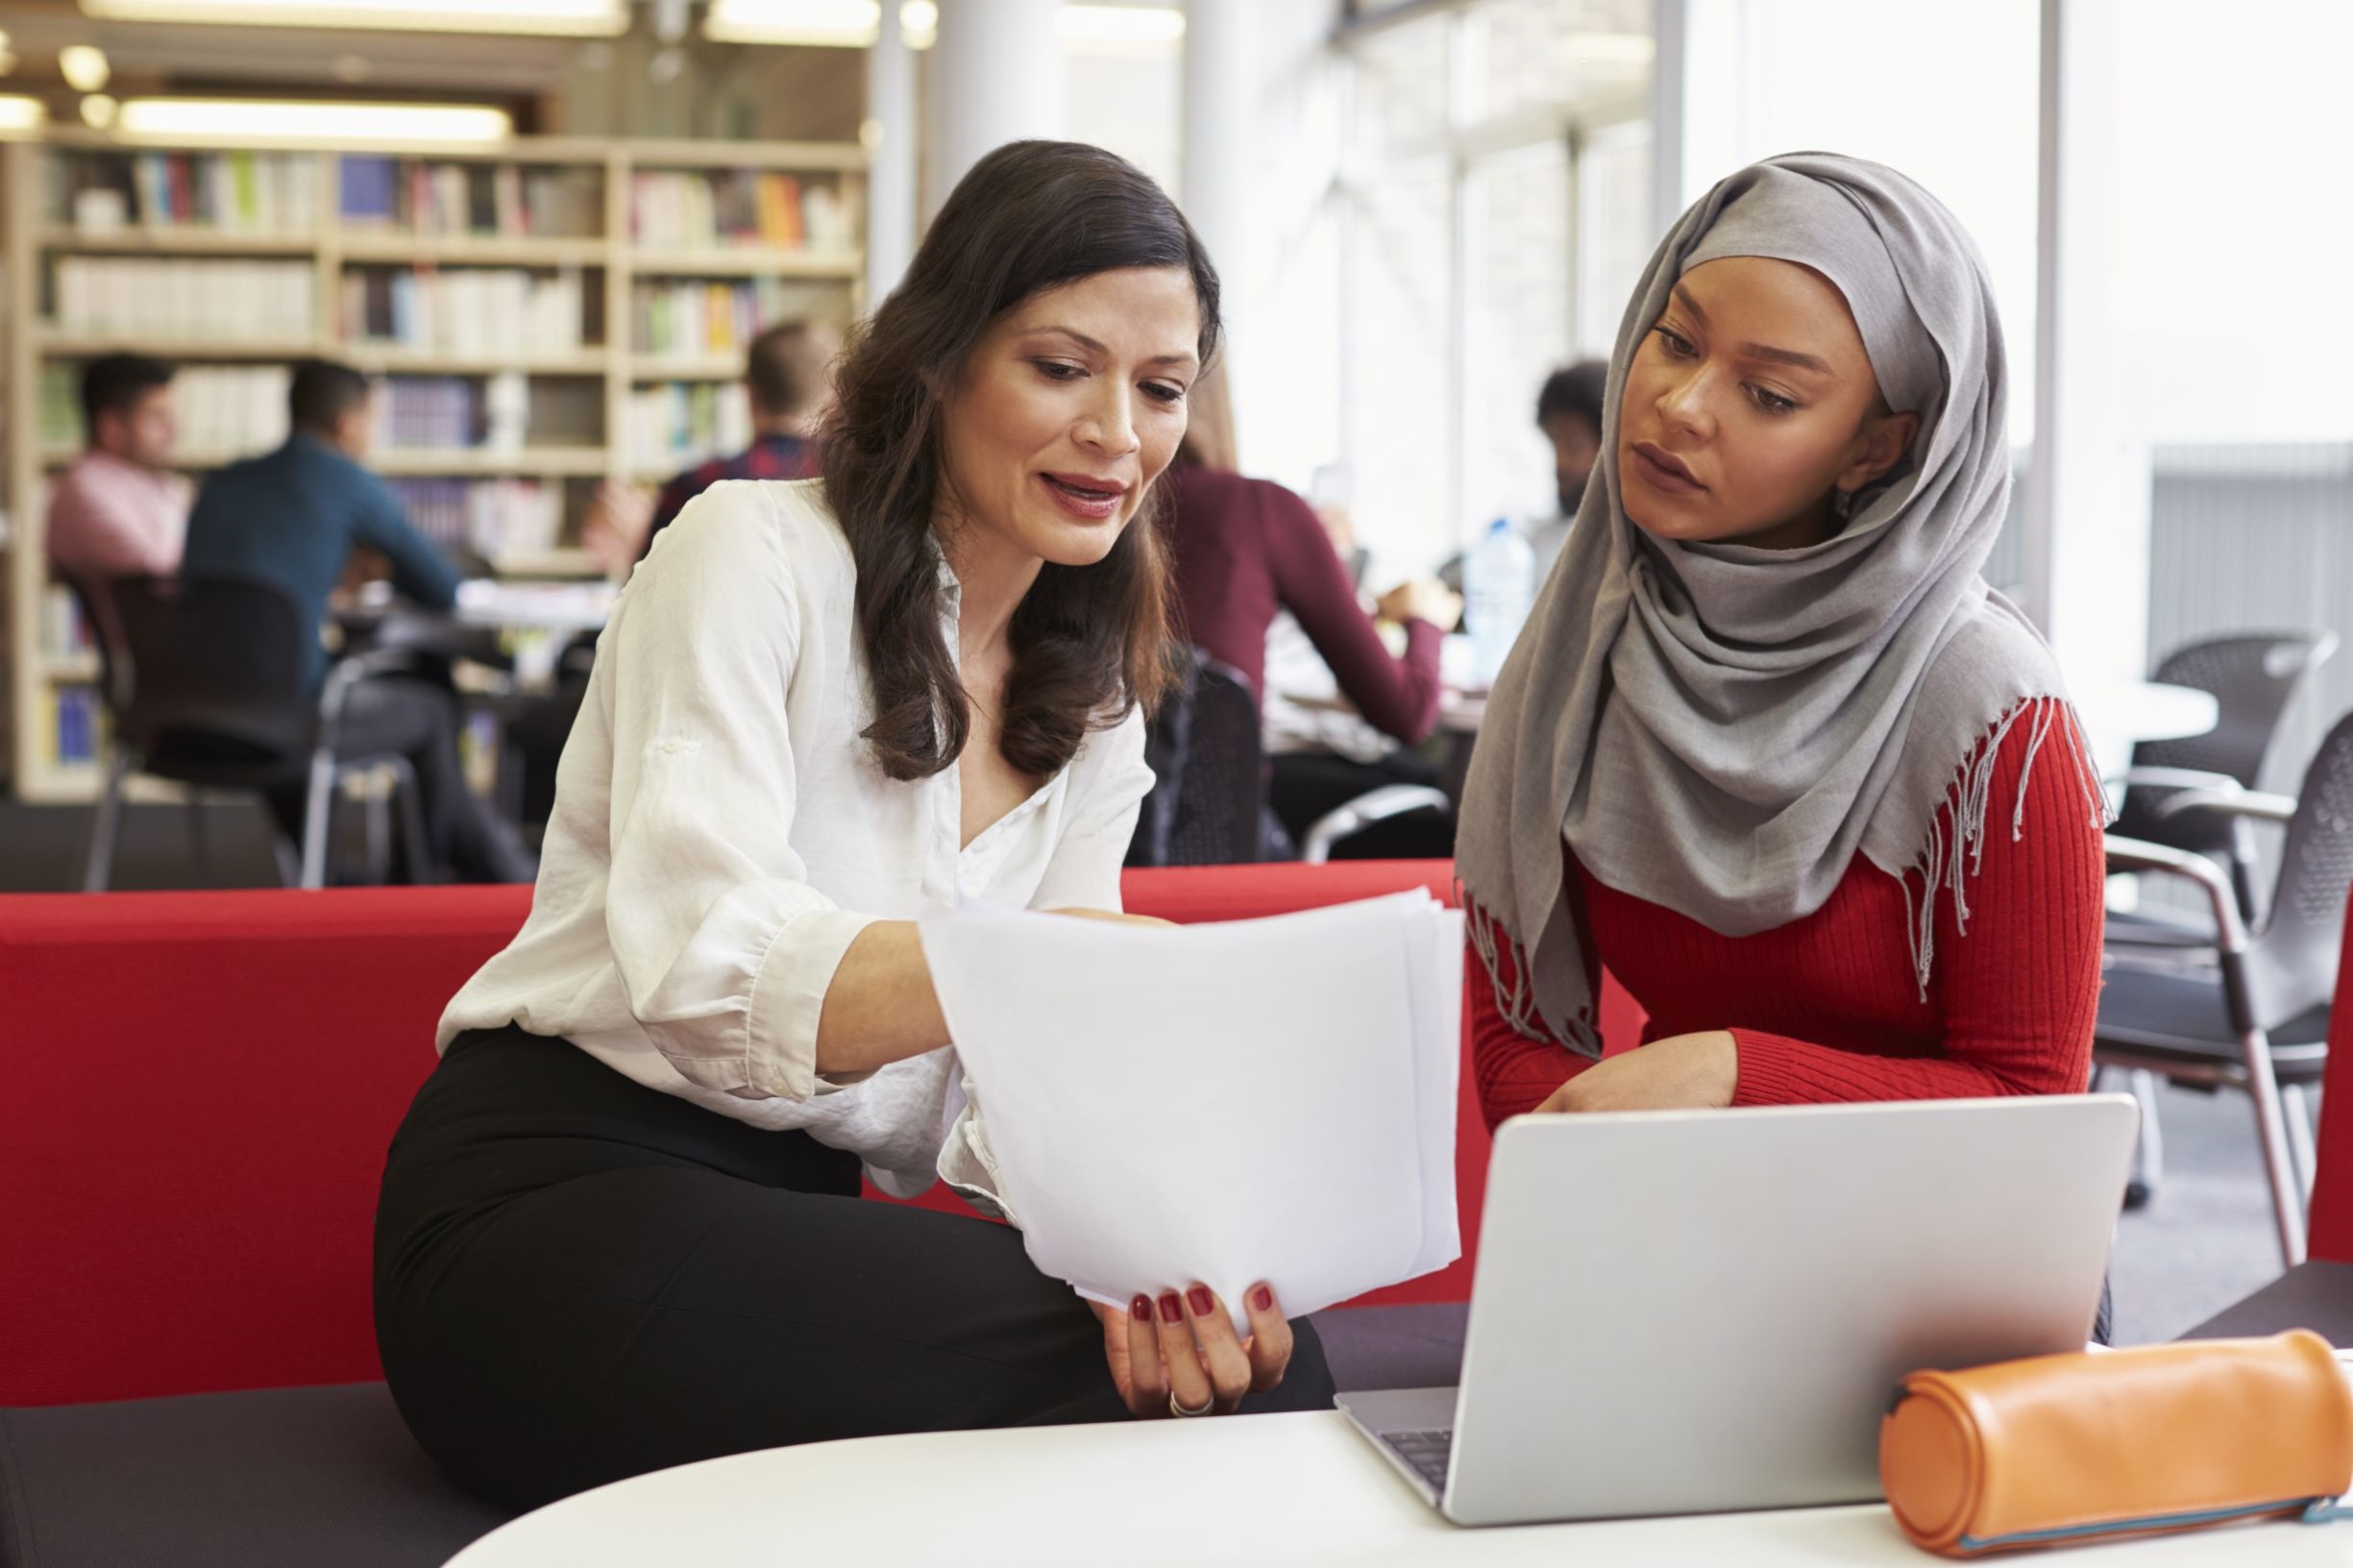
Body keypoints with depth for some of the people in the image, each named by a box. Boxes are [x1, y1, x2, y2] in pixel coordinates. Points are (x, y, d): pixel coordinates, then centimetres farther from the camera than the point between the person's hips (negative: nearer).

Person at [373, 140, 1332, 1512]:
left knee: (1229, 1361, -23)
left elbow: (1019, 1082, 2)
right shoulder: (752, 554, -7)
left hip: (806, 1224, 6)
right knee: (1098, 1374, -28)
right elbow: (706, 962, -23)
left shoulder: (1092, 721, 13)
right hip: (562, 1205, -5)